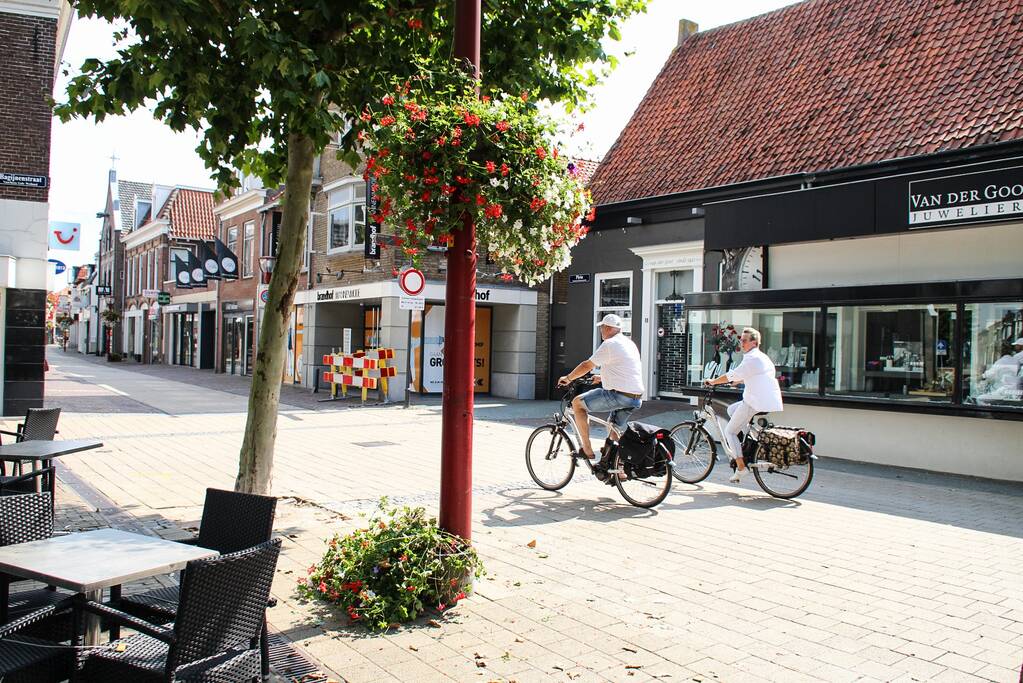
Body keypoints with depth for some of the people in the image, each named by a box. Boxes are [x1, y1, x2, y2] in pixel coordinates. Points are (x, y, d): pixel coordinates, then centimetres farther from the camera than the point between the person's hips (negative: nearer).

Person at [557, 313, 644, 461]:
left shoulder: (609, 344, -9)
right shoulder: (629, 343, 19)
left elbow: (587, 365, -4)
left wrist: (568, 378, 10)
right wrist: (601, 377, 40)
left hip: (618, 395, -9)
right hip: (636, 398, 9)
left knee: (577, 403, 2)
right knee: (615, 429, 24)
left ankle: (587, 449, 1)